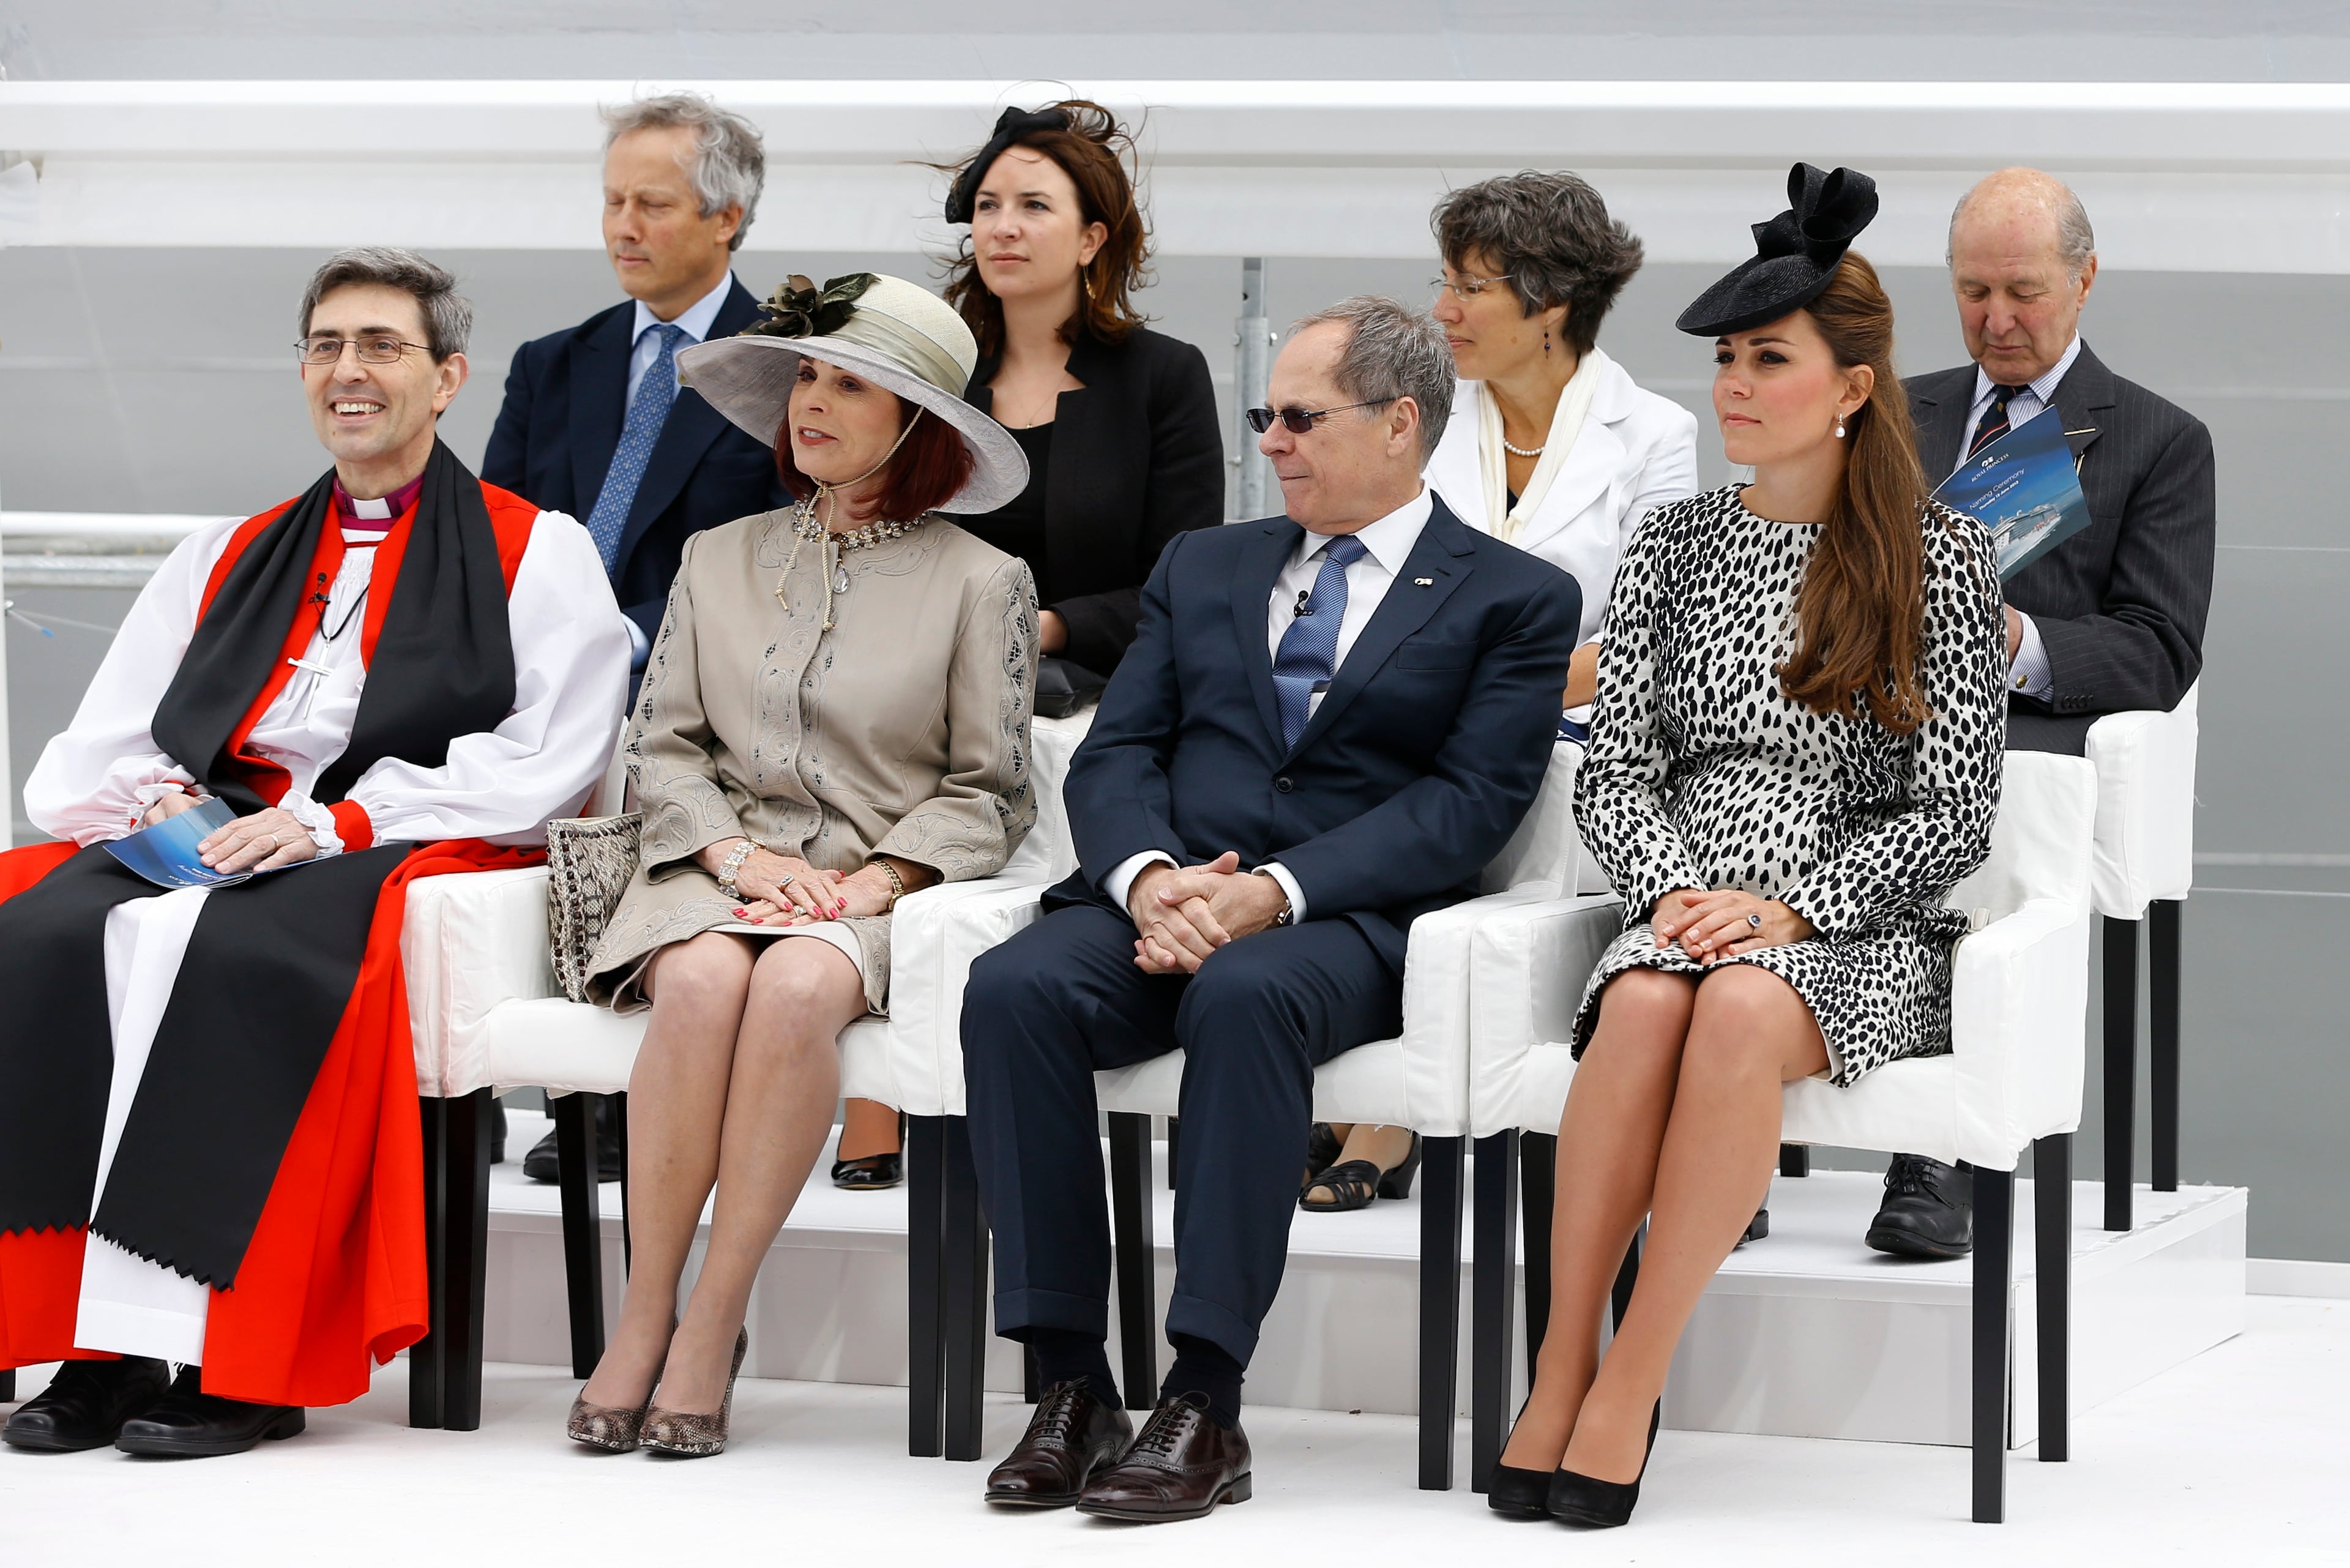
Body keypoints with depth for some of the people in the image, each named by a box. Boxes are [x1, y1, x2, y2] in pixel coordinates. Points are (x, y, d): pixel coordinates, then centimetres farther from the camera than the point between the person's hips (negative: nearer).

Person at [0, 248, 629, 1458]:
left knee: (226, 950, -37)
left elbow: (544, 767, -3)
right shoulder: (225, 561, 26)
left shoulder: (537, 555, 12)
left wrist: (341, 820, -14)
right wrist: (157, 800, -4)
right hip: (207, 845, 5)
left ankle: (238, 1363, -37)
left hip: (409, 857, -5)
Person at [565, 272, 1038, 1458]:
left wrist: (878, 878, -11)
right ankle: (642, 1319, -25)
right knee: (703, 981, -34)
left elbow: (987, 791, 6)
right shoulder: (718, 561, 18)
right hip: (720, 864, 2)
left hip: (880, 886, -2)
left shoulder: (980, 583, 8)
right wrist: (744, 854, -5)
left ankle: (714, 1326, -28)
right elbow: (662, 747, 14)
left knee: (797, 986, -36)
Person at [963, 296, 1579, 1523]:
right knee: (1014, 986, -28)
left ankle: (1205, 1409, -38)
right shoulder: (1202, 567, 25)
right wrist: (1149, 875, -11)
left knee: (1244, 997, -39)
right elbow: (1116, 752, 13)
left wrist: (1271, 892, -18)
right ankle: (1069, 1387, -27)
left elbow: (1466, 807, -4)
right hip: (1164, 901, 4)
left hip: (1346, 918, -4)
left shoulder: (1515, 598, 9)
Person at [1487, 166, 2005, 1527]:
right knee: (1646, 1002, -34)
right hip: (1686, 905, 2)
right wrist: (1676, 891, -11)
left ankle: (1634, 1385, -32)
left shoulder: (1941, 558, 3)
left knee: (1742, 1009, -36)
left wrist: (1787, 909, -15)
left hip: (1865, 932, -2)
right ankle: (1559, 1374, -32)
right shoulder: (1675, 548, 14)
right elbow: (1613, 773, 9)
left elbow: (1955, 815, -2)